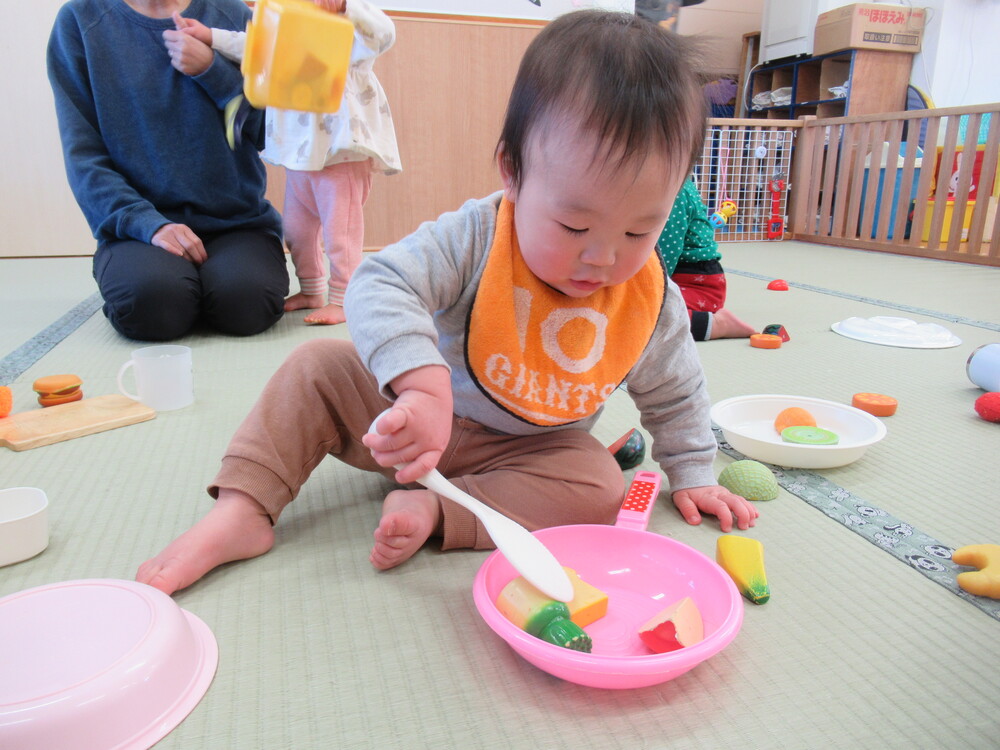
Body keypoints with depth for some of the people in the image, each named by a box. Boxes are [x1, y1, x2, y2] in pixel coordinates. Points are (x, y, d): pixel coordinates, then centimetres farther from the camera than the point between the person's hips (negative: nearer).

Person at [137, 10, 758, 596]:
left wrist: (693, 474, 5)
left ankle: (432, 511, -28)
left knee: (601, 490, -26)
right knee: (319, 368, -14)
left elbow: (674, 396, 4)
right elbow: (381, 286, -38)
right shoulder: (473, 238, -24)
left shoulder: (653, 302, -13)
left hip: (531, 447, 1)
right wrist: (423, 386, -53)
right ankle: (242, 511, -10)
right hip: (420, 412, 0)